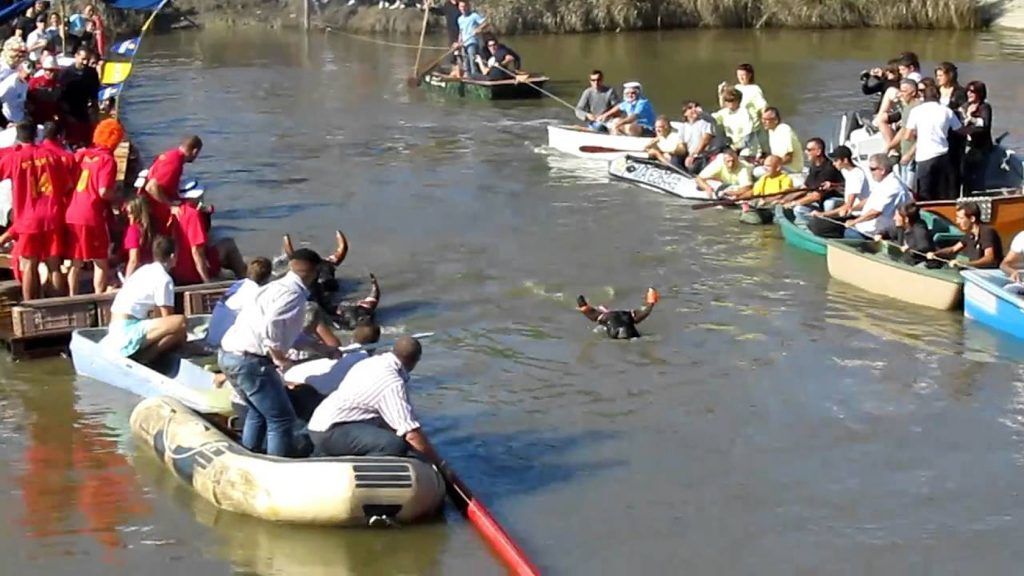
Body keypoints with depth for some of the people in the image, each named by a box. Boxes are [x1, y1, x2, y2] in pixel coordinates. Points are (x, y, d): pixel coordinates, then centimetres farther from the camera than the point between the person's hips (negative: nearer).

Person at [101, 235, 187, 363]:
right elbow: (167, 317, -4)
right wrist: (178, 332, 13)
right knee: (180, 323, -23)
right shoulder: (164, 279, -8)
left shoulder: (145, 270, 20)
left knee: (178, 336, 20)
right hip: (129, 332, -10)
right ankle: (143, 358, -16)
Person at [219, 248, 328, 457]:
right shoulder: (294, 293, -9)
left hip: (230, 354, 10)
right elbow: (270, 325, -27)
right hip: (250, 360, -10)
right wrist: (278, 356, -14)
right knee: (282, 418, -2)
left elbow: (289, 333, 35)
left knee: (258, 412, 27)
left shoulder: (278, 287, 22)